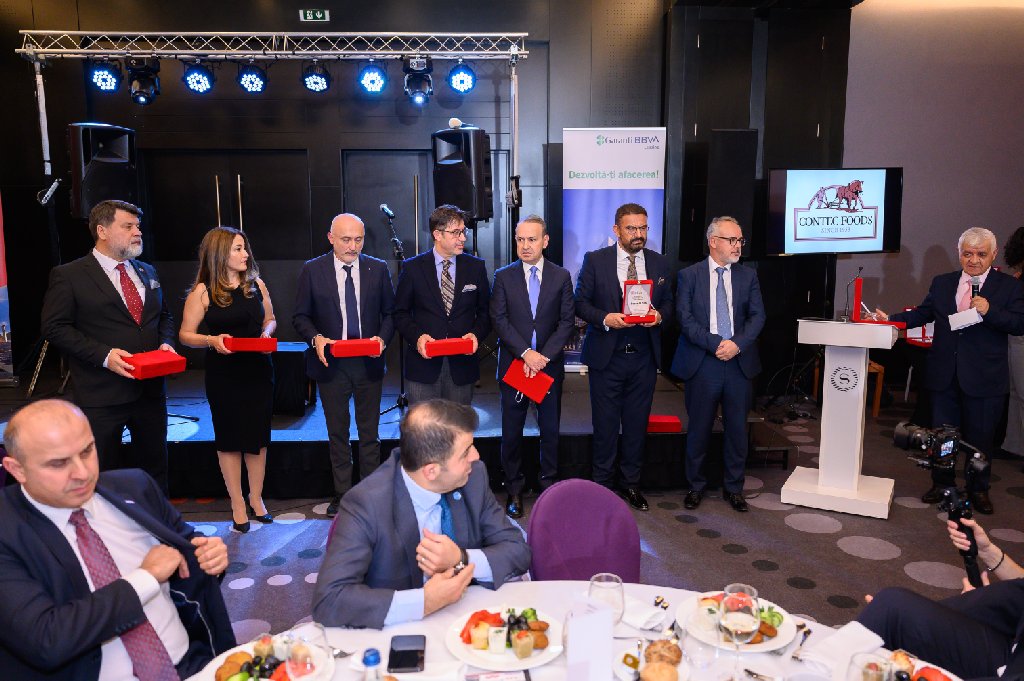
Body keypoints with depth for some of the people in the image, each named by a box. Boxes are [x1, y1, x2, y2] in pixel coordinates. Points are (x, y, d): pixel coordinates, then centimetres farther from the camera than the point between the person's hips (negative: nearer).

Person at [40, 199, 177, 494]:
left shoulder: (147, 272, 13)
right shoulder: (68, 276, -5)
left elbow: (164, 316, 21)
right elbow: (55, 327, -9)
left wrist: (166, 343, -1)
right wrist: (104, 355, -20)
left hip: (151, 389, 6)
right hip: (102, 394, -5)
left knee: (155, 468, 16)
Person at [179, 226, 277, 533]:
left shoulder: (256, 284, 3)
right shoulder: (202, 292, -7)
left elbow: (270, 319, 16)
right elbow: (186, 334, -4)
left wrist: (267, 332, -6)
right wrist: (212, 340, -22)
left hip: (259, 370, 3)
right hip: (223, 373, -3)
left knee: (258, 436, 11)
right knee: (229, 438, 8)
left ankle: (256, 499, 27)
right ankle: (238, 505, 20)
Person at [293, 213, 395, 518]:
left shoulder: (378, 269, 0)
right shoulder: (312, 270, -2)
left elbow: (390, 312, 6)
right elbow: (300, 316, 2)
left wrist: (382, 338, -13)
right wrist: (316, 338, -16)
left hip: (369, 364, 1)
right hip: (331, 364, 0)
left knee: (369, 433, 10)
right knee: (337, 434, 12)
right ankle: (342, 495, 25)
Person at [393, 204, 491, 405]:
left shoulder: (476, 267, 5)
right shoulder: (413, 268, 1)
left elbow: (485, 311, 9)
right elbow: (400, 313, 4)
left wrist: (476, 334, -9)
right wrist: (417, 336, -13)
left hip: (462, 363, 1)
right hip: (424, 362, -1)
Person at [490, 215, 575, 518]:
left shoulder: (561, 276, 4)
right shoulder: (503, 276, 2)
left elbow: (567, 321, 0)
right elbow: (500, 320, -4)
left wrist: (544, 355, -12)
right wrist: (526, 353, -15)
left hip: (550, 365, 0)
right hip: (513, 364, 0)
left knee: (550, 429, 8)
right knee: (511, 431, 5)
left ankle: (549, 485, 21)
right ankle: (514, 489, 17)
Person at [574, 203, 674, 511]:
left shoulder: (659, 263, 7)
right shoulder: (595, 260, -2)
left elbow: (667, 302, 13)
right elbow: (580, 302, -2)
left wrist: (659, 315, -10)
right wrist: (604, 319, -18)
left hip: (644, 358, 3)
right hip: (606, 356, -2)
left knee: (637, 423, 11)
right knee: (605, 424, 5)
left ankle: (631, 483, 26)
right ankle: (603, 484, 20)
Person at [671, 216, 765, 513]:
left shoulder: (748, 276, 9)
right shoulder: (689, 275, 1)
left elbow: (757, 316, 2)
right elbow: (685, 318, -8)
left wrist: (737, 343, -15)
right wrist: (715, 344, -17)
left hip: (739, 363, 3)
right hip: (702, 364, -2)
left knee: (737, 429, 9)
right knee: (699, 429, 7)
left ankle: (734, 488, 25)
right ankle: (696, 486, 23)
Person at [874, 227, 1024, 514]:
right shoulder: (942, 283, 8)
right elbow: (923, 313, 10)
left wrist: (990, 311, -24)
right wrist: (890, 319, -3)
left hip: (983, 378, -3)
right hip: (945, 375, 3)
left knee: (980, 436, 9)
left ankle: (979, 490, 27)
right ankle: (942, 484, 29)